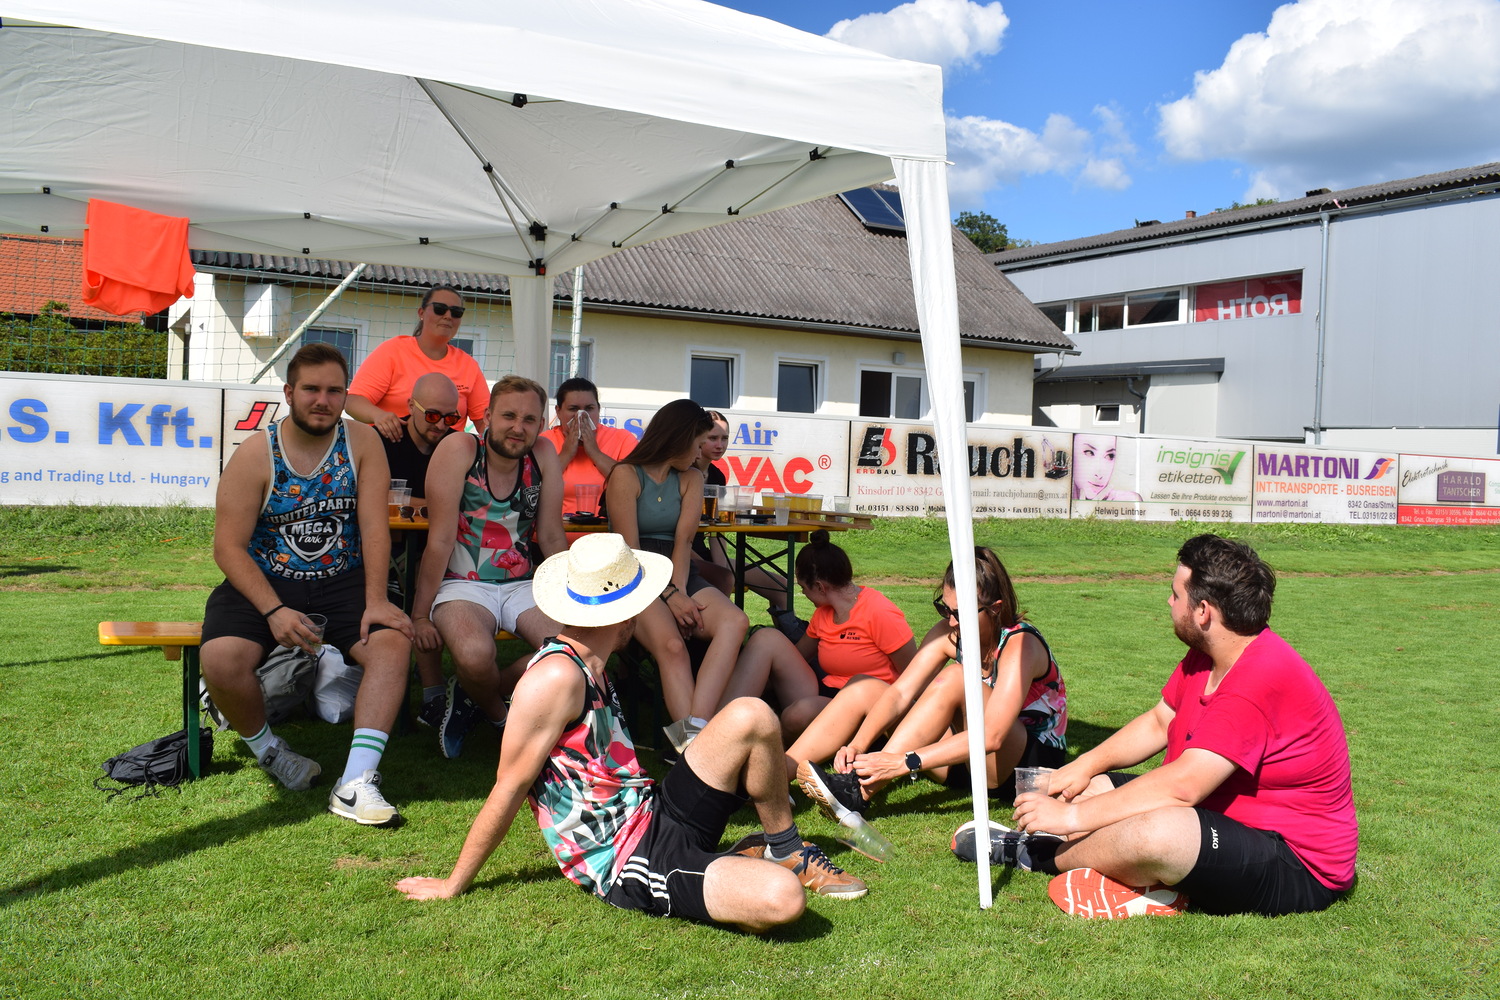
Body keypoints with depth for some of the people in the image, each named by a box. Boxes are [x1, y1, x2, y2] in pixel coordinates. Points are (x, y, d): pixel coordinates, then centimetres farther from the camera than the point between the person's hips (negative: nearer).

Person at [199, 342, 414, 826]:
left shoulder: (362, 442, -1)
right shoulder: (255, 454, -6)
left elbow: (374, 527, -7)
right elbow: (229, 546, -9)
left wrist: (375, 601, -20)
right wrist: (274, 611, -22)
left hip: (343, 581, 1)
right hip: (264, 582, -1)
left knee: (394, 641, -26)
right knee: (221, 660, -27)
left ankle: (356, 784, -28)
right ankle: (266, 747, 6)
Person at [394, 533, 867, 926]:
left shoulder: (588, 667, 11)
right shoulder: (556, 677, -20)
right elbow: (508, 790, -16)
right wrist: (453, 885, -8)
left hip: (659, 816, 9)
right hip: (628, 865, -9)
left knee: (750, 716, -6)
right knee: (781, 899, -30)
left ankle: (786, 850, 15)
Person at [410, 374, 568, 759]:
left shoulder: (544, 456, 1)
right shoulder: (459, 449, -10)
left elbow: (552, 539, 5)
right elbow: (440, 540, -11)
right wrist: (420, 616, -10)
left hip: (524, 584, 4)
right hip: (464, 584, -4)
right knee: (475, 654, -34)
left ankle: (476, 695, 6)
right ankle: (498, 714, 5)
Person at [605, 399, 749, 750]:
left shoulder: (691, 479, 18)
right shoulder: (626, 475, 2)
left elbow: (683, 541, 4)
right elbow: (629, 551, -7)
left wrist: (680, 591, -13)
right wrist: (669, 596, -17)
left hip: (678, 575, 5)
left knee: (734, 622, -27)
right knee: (670, 645, -34)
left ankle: (693, 731, -44)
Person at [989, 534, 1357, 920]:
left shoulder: (1262, 679, -28)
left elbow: (1183, 784, -32)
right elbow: (1158, 722, 16)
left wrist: (1073, 816, -27)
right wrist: (1084, 766, 1)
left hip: (1296, 866, -10)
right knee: (1083, 789, 10)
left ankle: (1045, 856, -11)